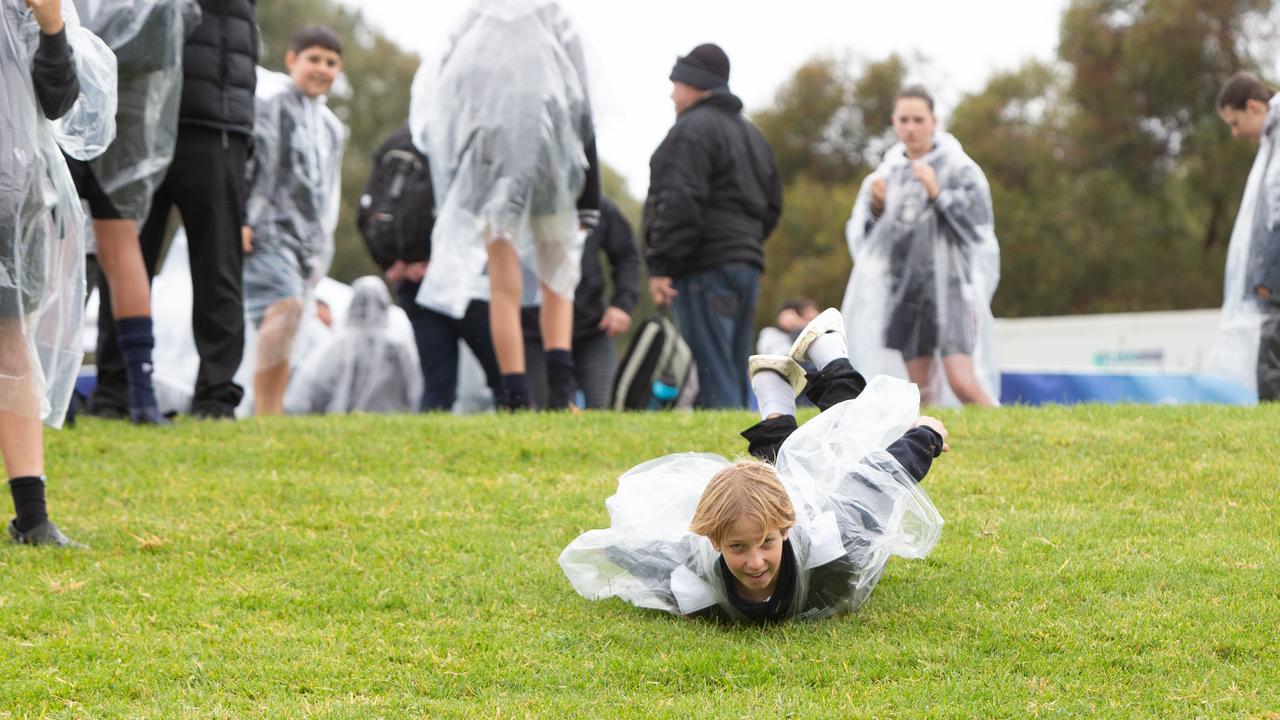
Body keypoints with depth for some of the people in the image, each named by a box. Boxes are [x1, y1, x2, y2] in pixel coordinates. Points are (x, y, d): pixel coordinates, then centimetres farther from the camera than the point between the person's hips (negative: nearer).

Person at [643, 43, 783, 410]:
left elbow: (680, 203, -17)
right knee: (735, 373, 10)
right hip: (747, 262, 9)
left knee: (712, 373, -12)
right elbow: (771, 206, 25)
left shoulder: (693, 129, -7)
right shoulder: (751, 134, 23)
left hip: (705, 268, -9)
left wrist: (661, 266, -17)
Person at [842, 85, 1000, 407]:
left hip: (948, 285, -5)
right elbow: (861, 236, 12)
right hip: (903, 289, 5)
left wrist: (938, 193, -17)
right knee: (921, 390, 4)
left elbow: (979, 224, -8)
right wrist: (875, 207, -7)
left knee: (962, 383, -17)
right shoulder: (887, 173, 12)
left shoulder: (959, 168, -1)